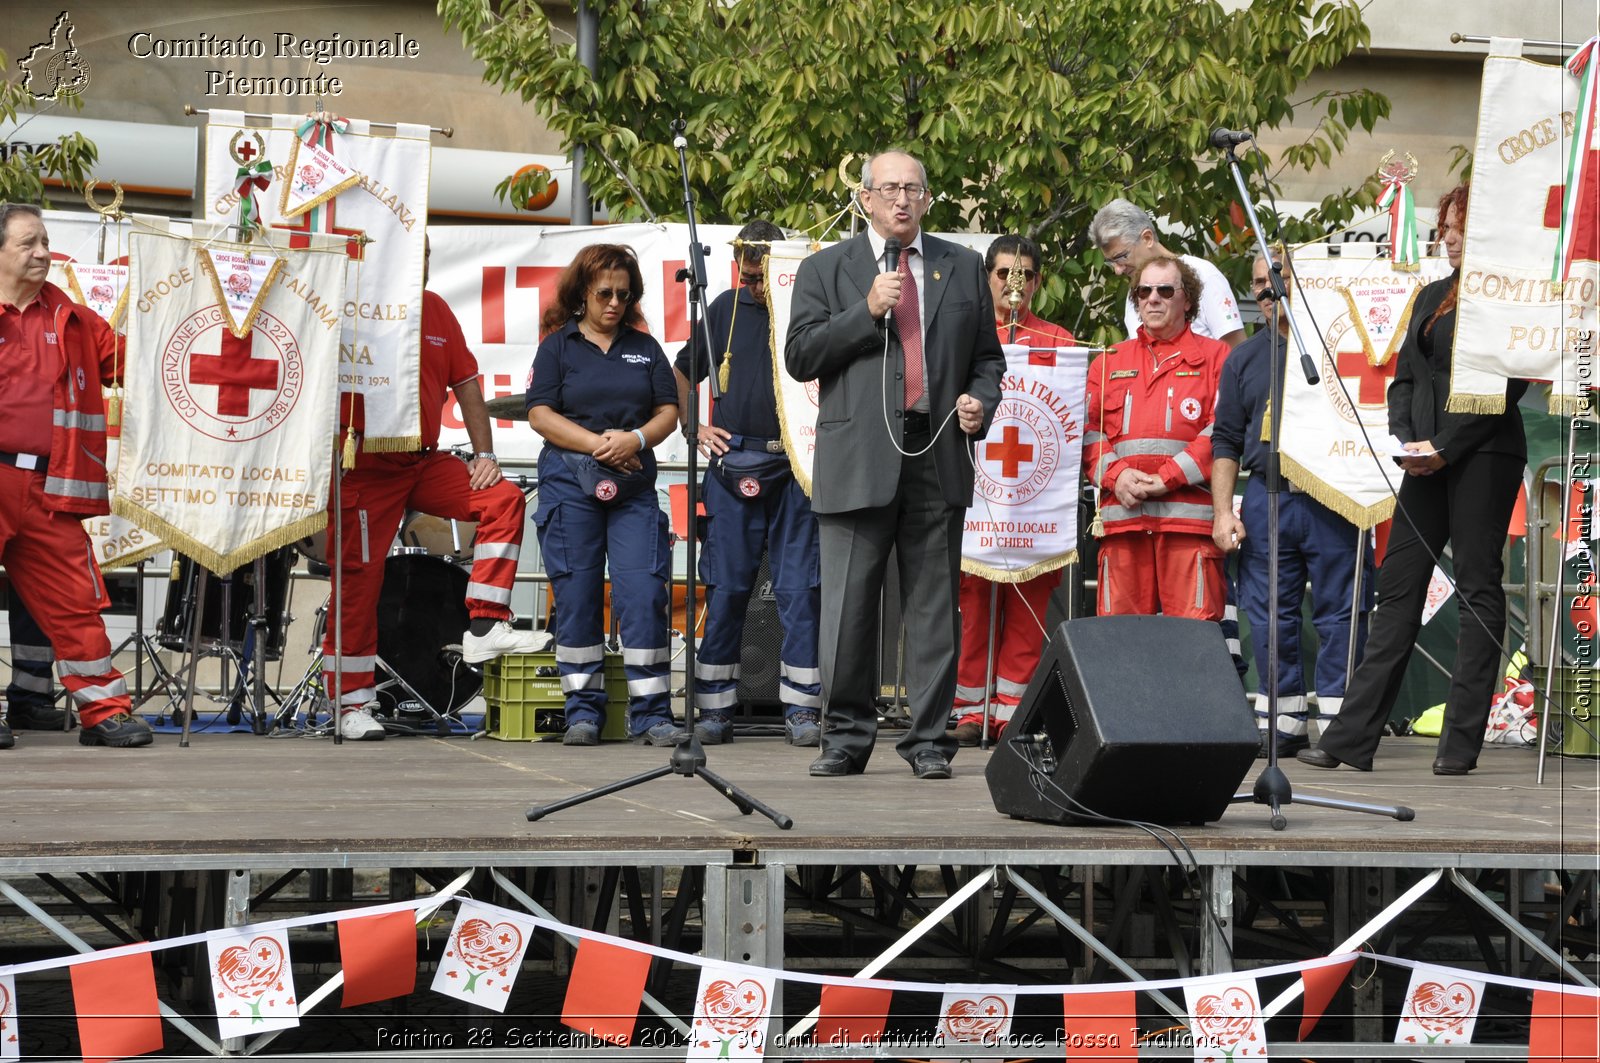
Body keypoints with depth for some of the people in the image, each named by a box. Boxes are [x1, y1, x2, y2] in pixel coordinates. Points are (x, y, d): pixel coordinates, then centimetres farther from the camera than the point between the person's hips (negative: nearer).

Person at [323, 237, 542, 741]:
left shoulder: (435, 310, 12)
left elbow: (466, 383, 15)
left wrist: (484, 454, 7)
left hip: (425, 462, 6)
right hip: (366, 467, -6)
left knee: (504, 499, -11)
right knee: (359, 577, -5)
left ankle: (485, 626, -11)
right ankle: (352, 704, 2)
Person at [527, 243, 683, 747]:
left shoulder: (644, 347, 15)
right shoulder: (558, 346, 8)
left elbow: (669, 411, 10)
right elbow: (540, 413, -1)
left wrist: (636, 439, -10)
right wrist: (597, 444, -11)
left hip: (634, 484, 1)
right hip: (569, 483, -1)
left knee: (644, 592, -9)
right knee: (577, 595, -1)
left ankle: (650, 714, -8)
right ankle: (583, 710, 5)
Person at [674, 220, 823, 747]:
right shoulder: (725, 309, 10)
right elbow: (682, 372, 23)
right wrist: (693, 427, 11)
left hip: (798, 466, -2)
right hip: (734, 462, 2)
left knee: (799, 588, -2)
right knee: (726, 586, 2)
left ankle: (801, 709, 3)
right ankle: (714, 709, 6)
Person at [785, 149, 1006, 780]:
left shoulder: (962, 268, 15)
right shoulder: (826, 271, 9)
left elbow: (987, 356, 20)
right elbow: (799, 356, -1)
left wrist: (980, 401, -1)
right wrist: (867, 311, -10)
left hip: (939, 462, 2)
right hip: (858, 461, -2)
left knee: (934, 607, 3)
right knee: (848, 605, -2)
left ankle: (929, 740, 9)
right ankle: (846, 736, 9)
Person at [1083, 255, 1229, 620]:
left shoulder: (1215, 357, 10)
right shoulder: (1109, 363, 22)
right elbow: (1087, 429, 12)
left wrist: (1169, 478, -10)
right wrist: (1114, 474, -6)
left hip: (1189, 517, -3)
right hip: (1122, 516, 3)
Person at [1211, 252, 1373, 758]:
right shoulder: (1244, 359, 16)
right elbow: (1225, 440, 16)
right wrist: (1223, 511, 6)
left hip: (1331, 500, -4)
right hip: (1266, 500, 4)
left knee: (1338, 613, -3)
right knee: (1271, 616, 3)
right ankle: (1283, 723, 10)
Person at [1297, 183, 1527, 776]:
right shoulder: (1432, 297, 19)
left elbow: (1506, 385, -12)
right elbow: (1404, 378, 20)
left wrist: (1445, 449, -15)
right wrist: (1405, 438, 2)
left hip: (1483, 454, -8)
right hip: (1429, 460, 8)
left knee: (1477, 588, -4)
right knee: (1398, 584, 3)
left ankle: (1461, 743, -1)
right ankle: (1353, 737, 1)